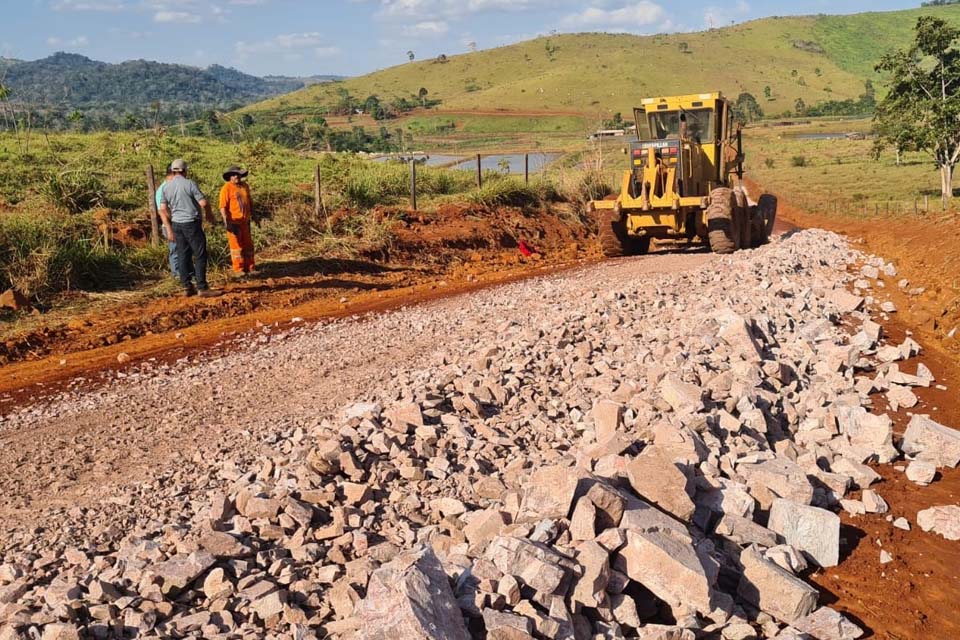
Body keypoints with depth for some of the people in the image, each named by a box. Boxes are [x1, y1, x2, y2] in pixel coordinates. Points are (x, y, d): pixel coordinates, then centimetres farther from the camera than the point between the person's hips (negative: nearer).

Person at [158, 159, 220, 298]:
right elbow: (204, 203, -14)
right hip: (191, 223, -6)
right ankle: (202, 288, -5)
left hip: (176, 224, 6)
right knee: (200, 256, -2)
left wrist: (169, 229, 10)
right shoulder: (189, 184, -10)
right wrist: (209, 214, 7)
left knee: (183, 255, 10)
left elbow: (163, 209, 5)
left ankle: (187, 287, 13)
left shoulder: (166, 186, 6)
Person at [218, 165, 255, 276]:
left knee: (248, 245, 11)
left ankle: (249, 268, 20)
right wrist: (227, 222, -22)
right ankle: (238, 270, 7)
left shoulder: (245, 186, 10)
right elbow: (223, 206, -15)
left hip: (245, 221, 6)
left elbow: (250, 202, 20)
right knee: (236, 246, 0)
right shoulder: (227, 188, -10)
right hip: (234, 222, -6)